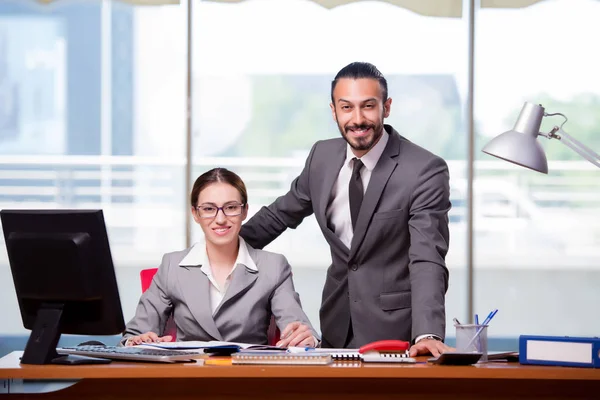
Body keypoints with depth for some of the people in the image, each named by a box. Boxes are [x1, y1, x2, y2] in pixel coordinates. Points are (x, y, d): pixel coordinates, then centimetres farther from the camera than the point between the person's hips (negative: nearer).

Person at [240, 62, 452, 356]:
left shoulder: (426, 170, -15)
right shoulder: (323, 156, 1)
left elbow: (427, 260, -23)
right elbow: (282, 212, 18)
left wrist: (428, 335, -36)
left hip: (394, 326, -5)